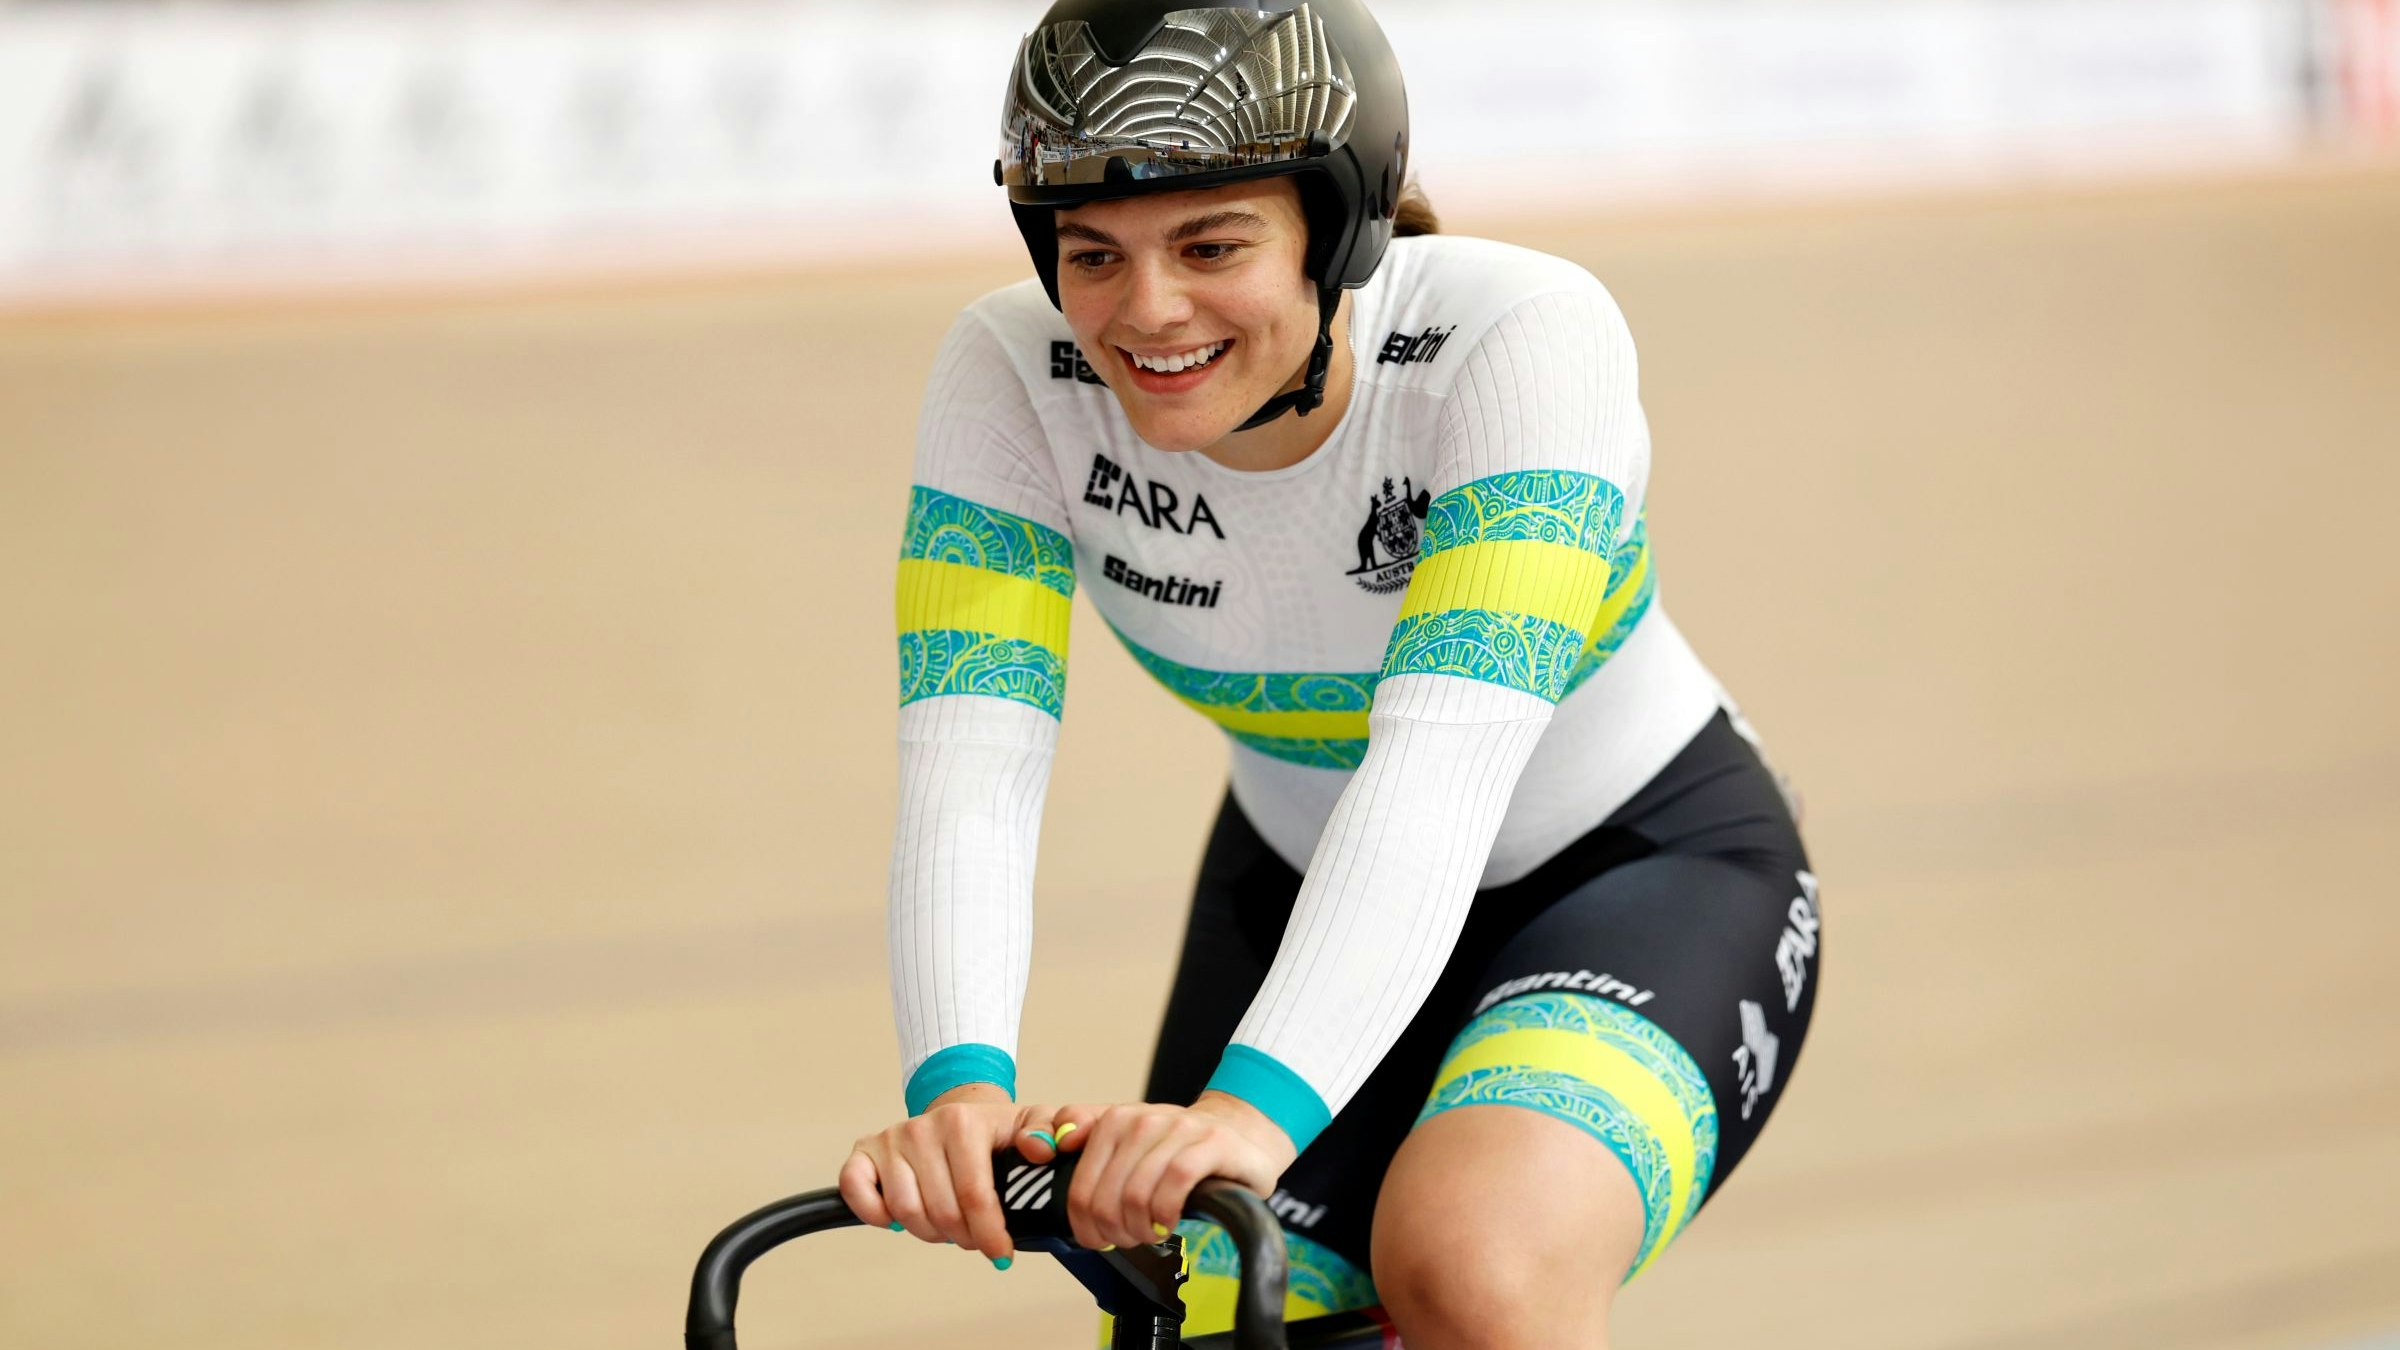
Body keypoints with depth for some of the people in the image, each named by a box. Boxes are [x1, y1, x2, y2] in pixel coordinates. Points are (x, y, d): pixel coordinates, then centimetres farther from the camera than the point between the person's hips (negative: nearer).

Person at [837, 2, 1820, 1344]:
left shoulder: (1526, 336, -30)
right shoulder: (1014, 376, -20)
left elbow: (1445, 759, -42)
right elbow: (969, 771, -30)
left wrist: (1256, 1109, -56)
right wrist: (959, 1085, -49)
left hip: (1651, 877, -5)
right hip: (1302, 899, 5)